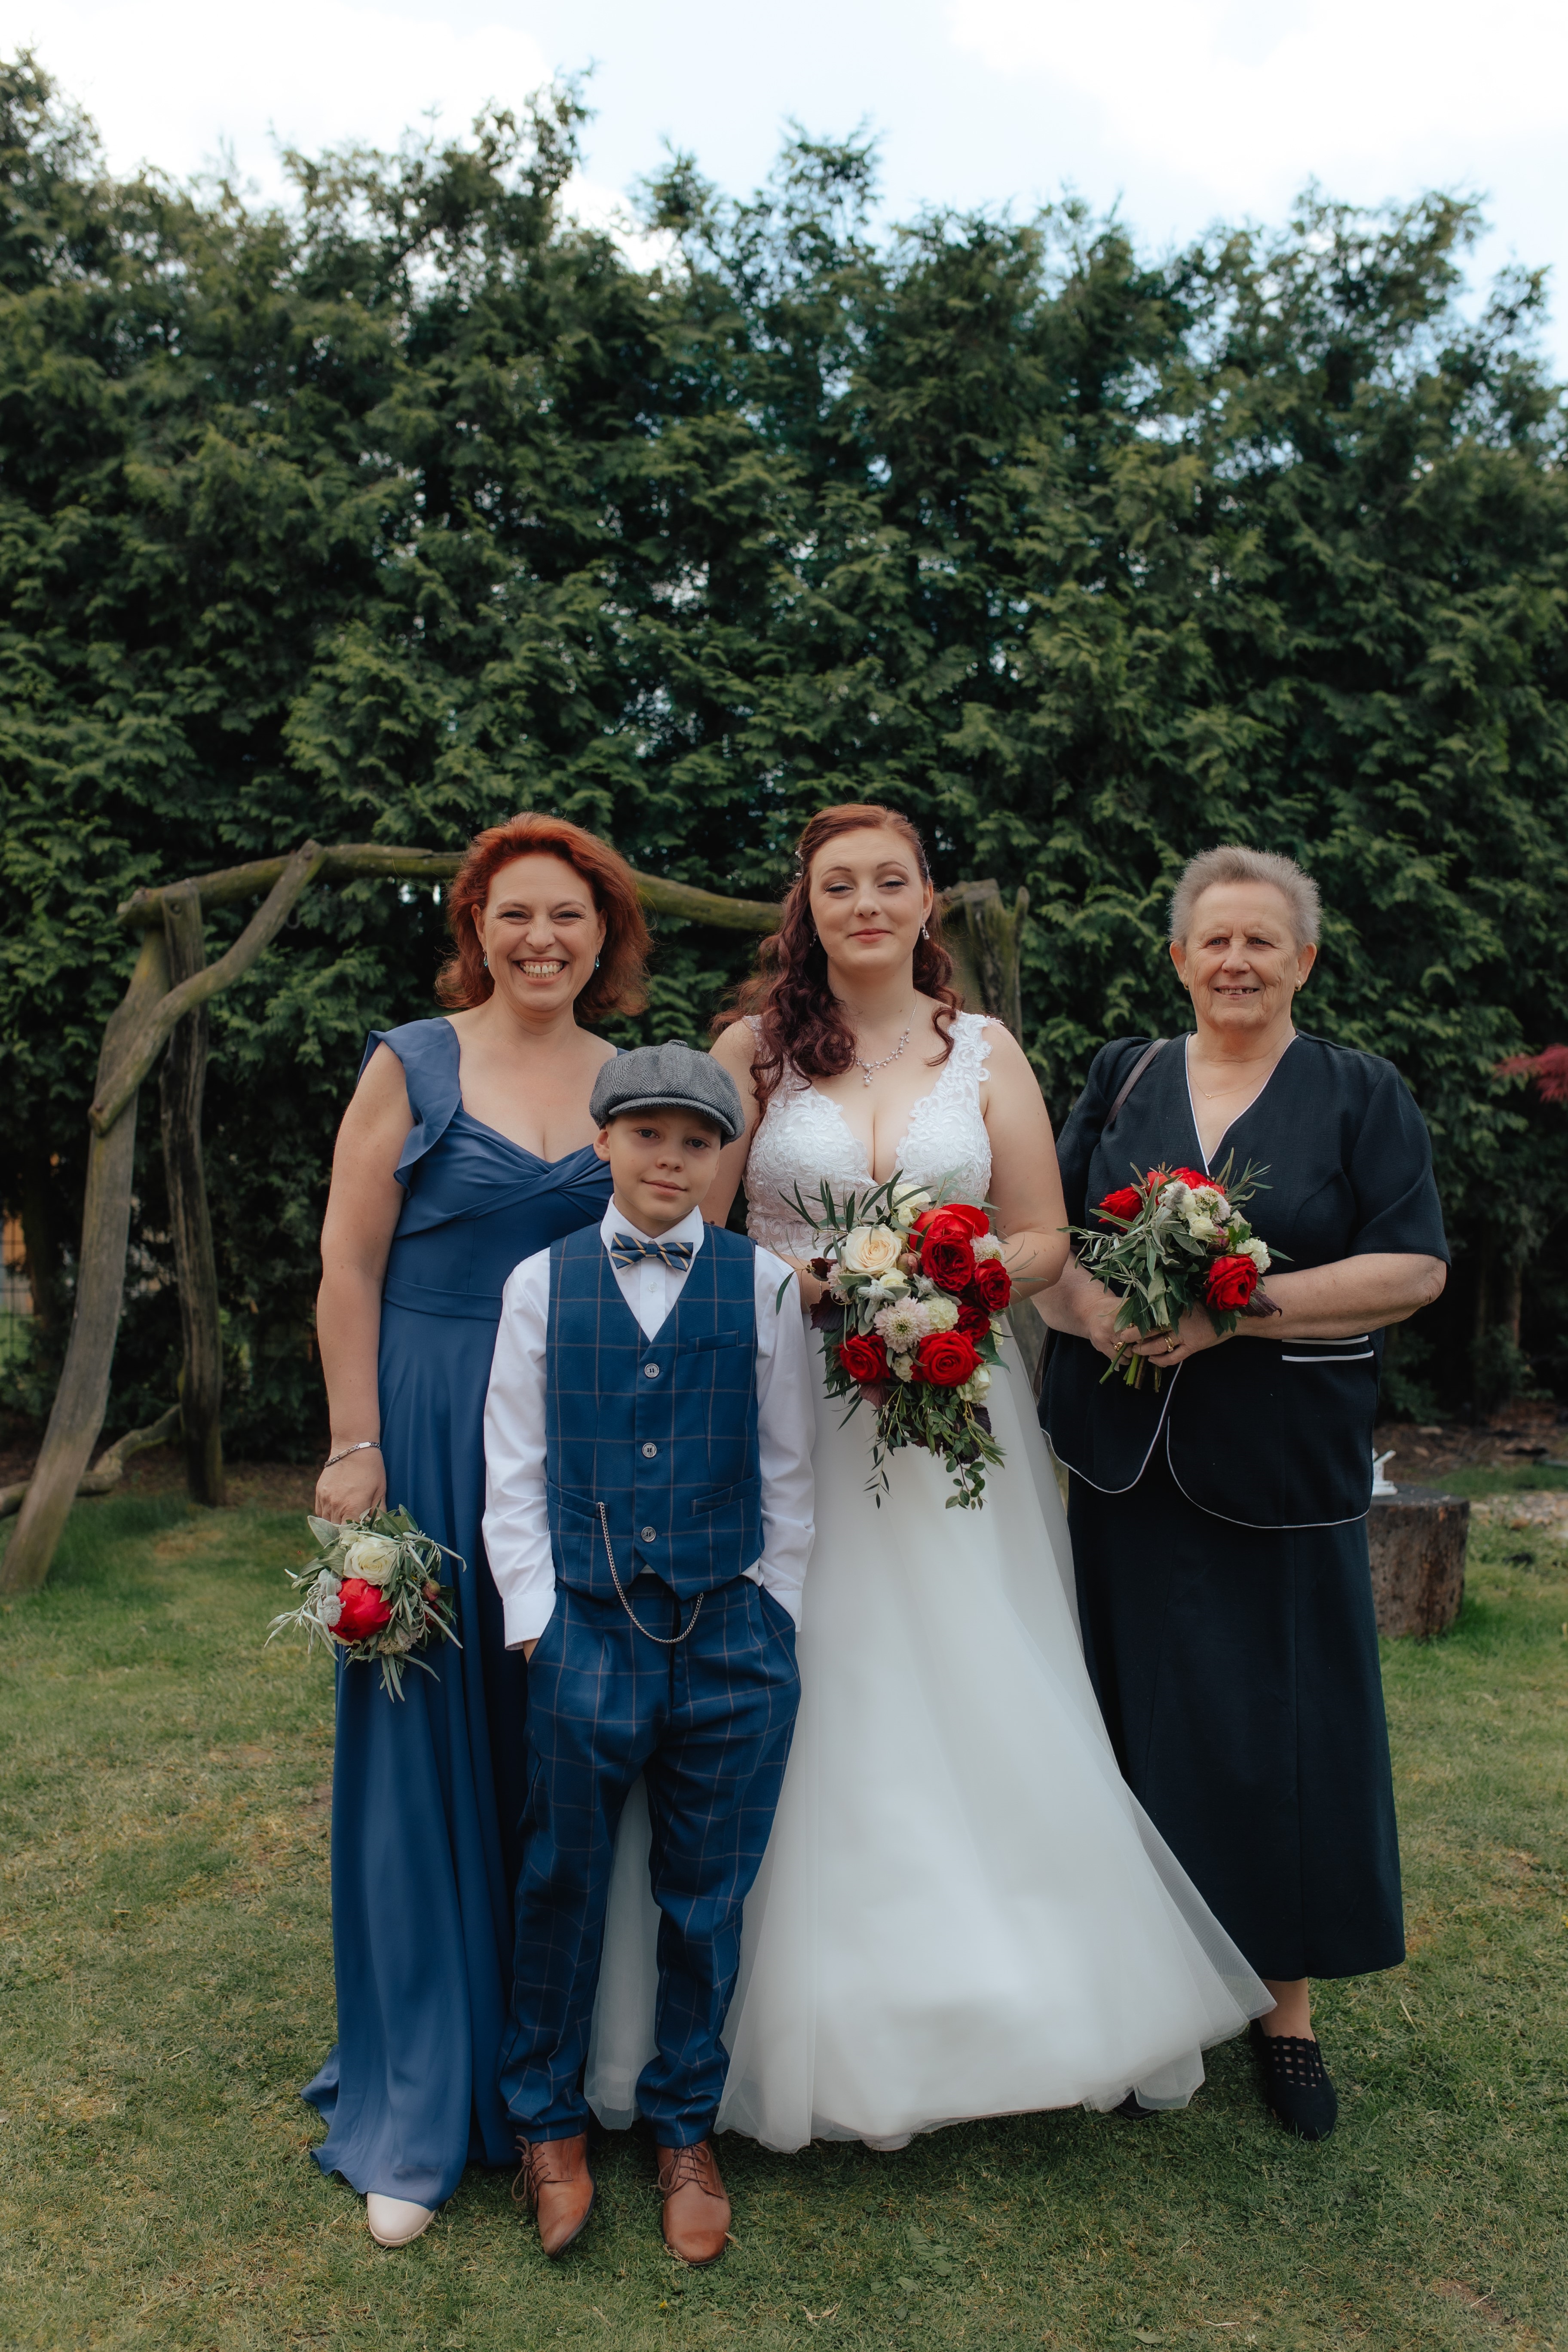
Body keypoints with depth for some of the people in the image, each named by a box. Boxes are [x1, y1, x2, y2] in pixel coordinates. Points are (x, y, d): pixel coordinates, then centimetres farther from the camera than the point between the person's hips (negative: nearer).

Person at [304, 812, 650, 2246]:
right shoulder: (411, 1064, 0)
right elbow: (350, 1268, -4)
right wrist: (357, 1451, -10)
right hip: (433, 1437, -3)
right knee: (426, 1744, 4)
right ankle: (419, 2104, 20)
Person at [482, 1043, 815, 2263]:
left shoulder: (764, 1284, 1)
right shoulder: (543, 1282, 3)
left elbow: (787, 1470, 5)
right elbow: (514, 1467, 3)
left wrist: (774, 1615, 2)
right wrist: (537, 1617, -2)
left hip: (733, 1637, 0)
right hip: (586, 1630, 0)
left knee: (708, 1898, 12)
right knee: (562, 1886, 12)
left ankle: (687, 2129, 33)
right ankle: (550, 2122, 35)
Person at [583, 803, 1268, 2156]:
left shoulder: (986, 1052, 7)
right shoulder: (755, 1047, 3)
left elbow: (1044, 1240, 5)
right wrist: (808, 1284, -15)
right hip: (792, 1407, -1)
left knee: (975, 1702, 5)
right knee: (810, 1702, 1)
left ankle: (1007, 1995, 25)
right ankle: (818, 2028, 18)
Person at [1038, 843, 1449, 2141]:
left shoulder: (1362, 1094, 3)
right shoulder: (1123, 1079, 10)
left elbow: (1413, 1268, -6)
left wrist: (1229, 1312, -16)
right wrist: (1090, 1305, -16)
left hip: (1284, 1469, -1)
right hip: (1126, 1460, 2)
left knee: (1289, 1733, 4)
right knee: (1143, 1724, 8)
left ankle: (1289, 2004, 23)